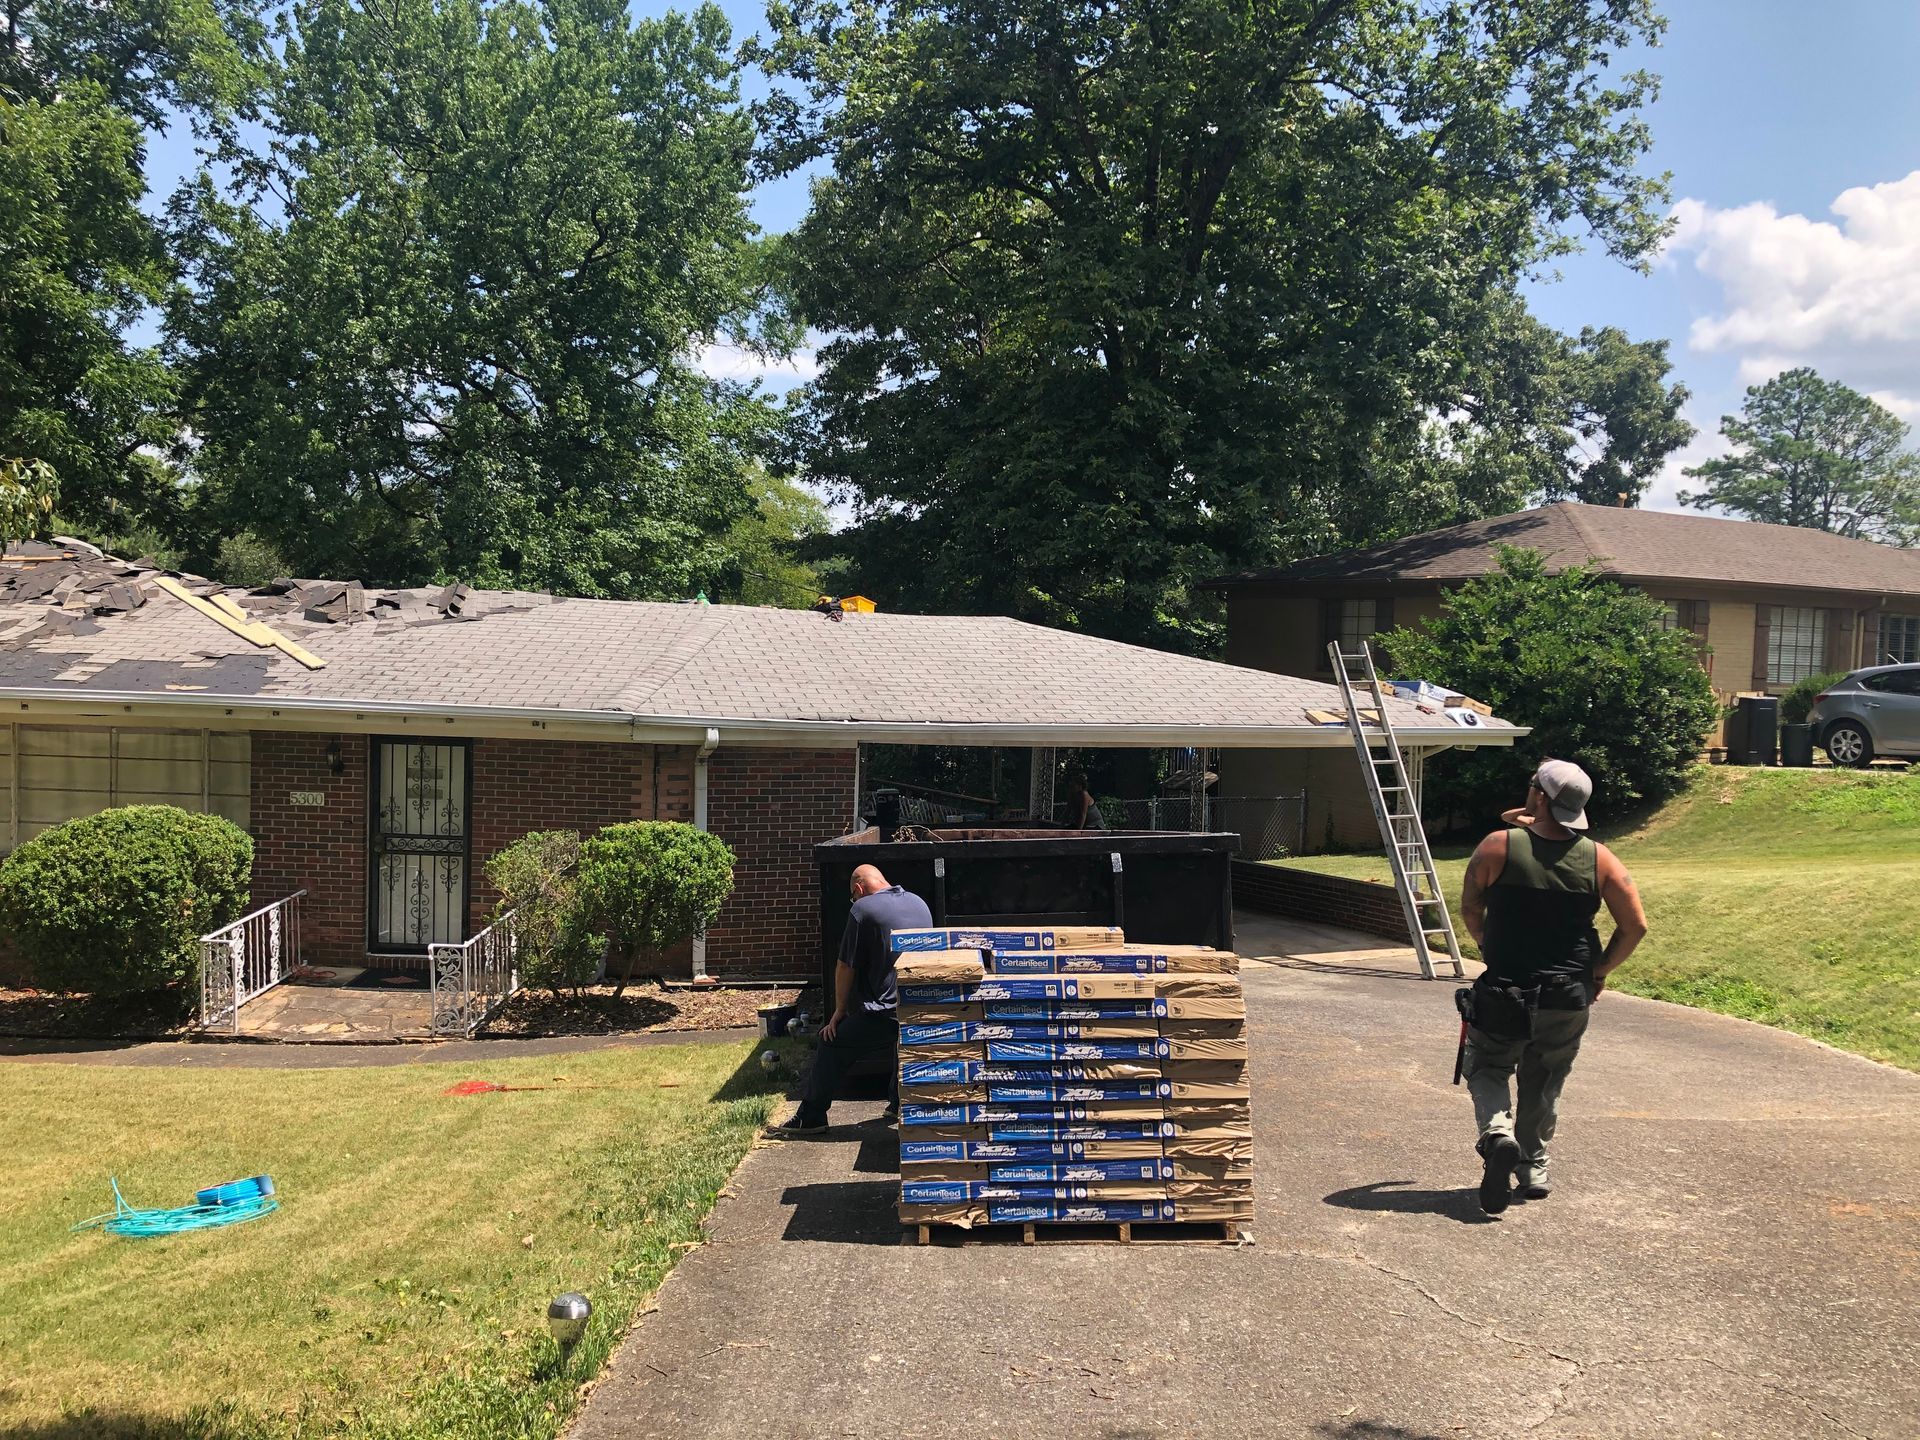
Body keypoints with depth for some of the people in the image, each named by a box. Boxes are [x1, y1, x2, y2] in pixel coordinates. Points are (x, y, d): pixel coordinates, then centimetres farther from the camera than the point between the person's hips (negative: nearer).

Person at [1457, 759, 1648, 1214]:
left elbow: (1470, 910, 1)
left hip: (1503, 993, -2)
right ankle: (1532, 1168, 27)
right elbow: (1636, 926, -2)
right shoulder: (1600, 859, -4)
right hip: (1569, 1000, 3)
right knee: (1544, 1085, 21)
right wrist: (1600, 970, 12)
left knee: (1486, 1069, 16)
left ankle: (1497, 1134, -10)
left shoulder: (1499, 847, -11)